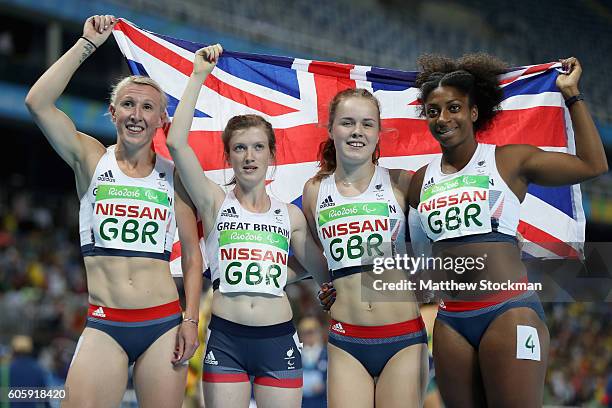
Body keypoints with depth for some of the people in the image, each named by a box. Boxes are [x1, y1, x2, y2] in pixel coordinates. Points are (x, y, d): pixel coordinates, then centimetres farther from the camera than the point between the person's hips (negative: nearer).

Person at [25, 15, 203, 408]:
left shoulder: (173, 176, 8)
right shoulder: (92, 159, 6)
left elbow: (192, 254, 9)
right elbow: (38, 102, -8)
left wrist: (191, 320, 0)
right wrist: (87, 43, -6)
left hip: (164, 324, 1)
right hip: (104, 326, -1)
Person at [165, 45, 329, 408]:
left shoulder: (290, 215, 9)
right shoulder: (215, 202, 4)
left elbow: (325, 272, 16)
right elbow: (176, 142, -8)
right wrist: (199, 76, -6)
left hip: (278, 339, 2)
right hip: (226, 339, -1)